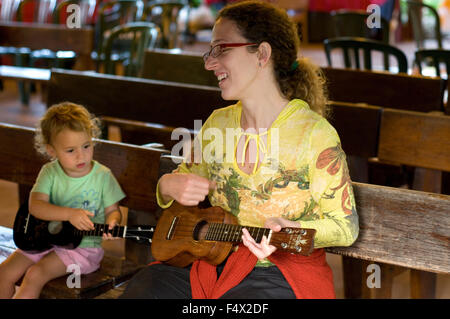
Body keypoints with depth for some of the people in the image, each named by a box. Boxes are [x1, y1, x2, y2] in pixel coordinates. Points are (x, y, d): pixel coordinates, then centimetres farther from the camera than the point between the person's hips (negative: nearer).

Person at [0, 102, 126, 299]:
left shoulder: (102, 176, -9)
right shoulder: (50, 173, -4)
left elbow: (112, 210, -1)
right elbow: (35, 206, -17)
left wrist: (112, 223, -26)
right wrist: (69, 213, -32)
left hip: (83, 245, -4)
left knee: (36, 274, -21)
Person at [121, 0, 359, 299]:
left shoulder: (314, 133, -12)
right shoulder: (217, 123, 6)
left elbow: (346, 227, -9)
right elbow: (184, 177, 20)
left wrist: (289, 229, -27)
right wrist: (168, 186, -5)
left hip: (283, 273, -4)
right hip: (215, 261, 5)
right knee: (140, 290, -19)